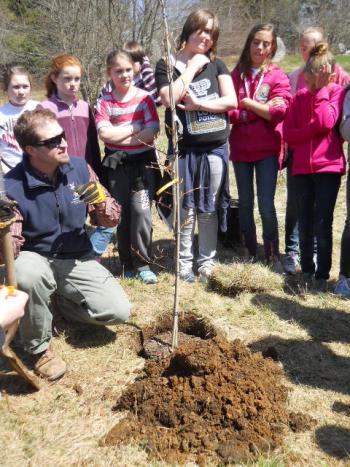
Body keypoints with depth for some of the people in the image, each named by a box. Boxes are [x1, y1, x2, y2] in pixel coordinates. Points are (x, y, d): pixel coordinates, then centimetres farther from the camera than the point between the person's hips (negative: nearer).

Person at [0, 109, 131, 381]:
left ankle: (62, 301, 18)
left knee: (119, 311, -13)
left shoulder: (79, 168, -8)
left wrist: (101, 200, -24)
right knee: (28, 276, -40)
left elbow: (110, 221, -1)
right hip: (36, 260, -3)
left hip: (77, 259, 4)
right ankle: (39, 347, -10)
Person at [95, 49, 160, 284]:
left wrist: (119, 136, -12)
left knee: (141, 210, -11)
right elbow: (104, 134, -13)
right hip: (116, 165, 1)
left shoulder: (145, 98, -1)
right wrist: (135, 128, -11)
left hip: (143, 162, -1)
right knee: (122, 214, 8)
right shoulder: (104, 102, 0)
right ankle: (127, 264, 21)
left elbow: (152, 133, -10)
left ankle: (143, 265, 3)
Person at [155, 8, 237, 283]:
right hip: (183, 150, -2)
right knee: (185, 209, 2)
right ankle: (185, 262, 16)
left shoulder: (217, 65, 9)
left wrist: (197, 104, -13)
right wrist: (193, 67, -8)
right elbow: (169, 99, -17)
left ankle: (207, 261, 22)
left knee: (210, 209, 9)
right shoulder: (166, 65, 2)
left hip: (215, 149, 2)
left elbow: (231, 100, -3)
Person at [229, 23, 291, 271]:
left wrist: (246, 102, -9)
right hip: (240, 148, 3)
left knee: (266, 206, -5)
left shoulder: (278, 76, 0)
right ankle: (250, 253, 23)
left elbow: (278, 113, -12)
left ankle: (273, 256, 10)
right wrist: (262, 108, -13)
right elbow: (228, 110, -3)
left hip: (267, 149, -3)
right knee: (245, 203, 10)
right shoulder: (236, 74, 6)